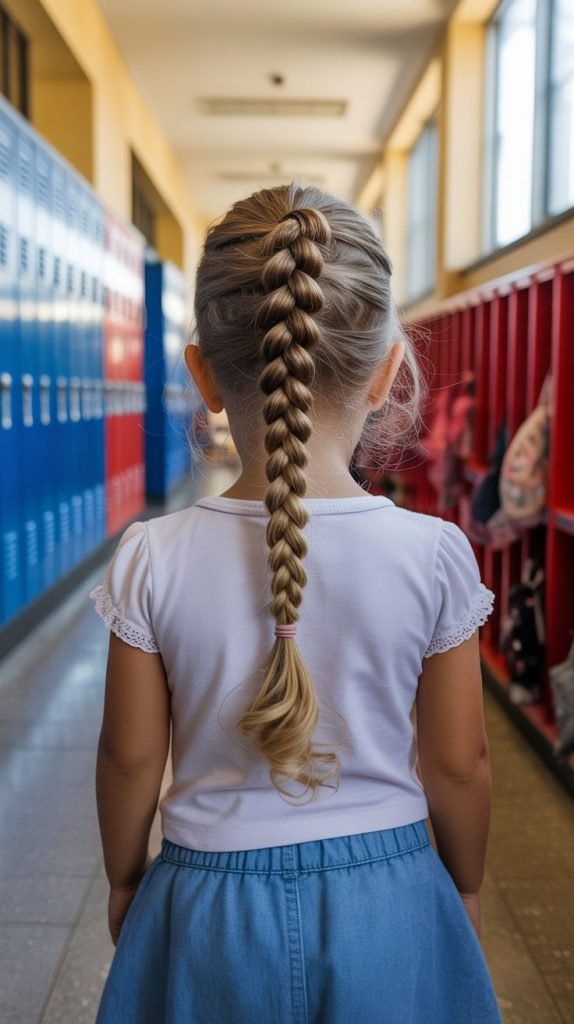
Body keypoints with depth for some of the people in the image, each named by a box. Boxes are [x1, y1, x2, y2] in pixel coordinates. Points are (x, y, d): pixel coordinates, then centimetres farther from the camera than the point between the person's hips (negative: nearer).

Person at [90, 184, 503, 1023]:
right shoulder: (434, 552, -17)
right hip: (386, 902, 1)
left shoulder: (153, 560, -17)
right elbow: (459, 762, -7)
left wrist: (125, 880, 13)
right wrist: (464, 886, 12)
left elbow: (130, 756, -6)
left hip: (213, 906, 0)